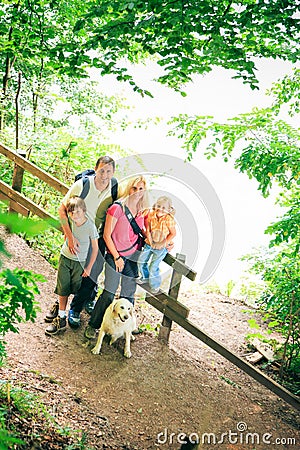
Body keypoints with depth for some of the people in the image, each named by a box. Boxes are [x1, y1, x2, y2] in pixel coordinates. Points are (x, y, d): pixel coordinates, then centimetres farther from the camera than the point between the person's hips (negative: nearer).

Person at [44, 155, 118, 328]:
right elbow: (62, 210, -17)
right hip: (76, 236, -1)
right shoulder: (82, 185, -20)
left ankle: (75, 309, 23)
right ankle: (59, 303, 36)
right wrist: (70, 236, -25)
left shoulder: (114, 191, -12)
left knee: (90, 276, 2)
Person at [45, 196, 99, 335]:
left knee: (76, 288, 9)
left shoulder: (91, 227, -22)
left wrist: (89, 268, -7)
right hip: (65, 257, 3)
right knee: (63, 288, 2)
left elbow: (95, 248, -12)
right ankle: (61, 318, 11)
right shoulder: (70, 219, -14)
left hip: (80, 262, -3)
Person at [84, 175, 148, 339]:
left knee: (128, 295, 8)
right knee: (109, 293, -6)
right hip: (115, 255, -5)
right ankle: (92, 325, 11)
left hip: (133, 258, 5)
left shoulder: (142, 212, 5)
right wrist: (117, 257, -10)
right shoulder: (117, 208, -12)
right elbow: (106, 235, -10)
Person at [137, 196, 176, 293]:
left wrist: (163, 243, -16)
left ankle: (155, 285, 15)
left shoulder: (169, 219, -21)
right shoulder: (151, 215, -8)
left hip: (162, 247, -5)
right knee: (141, 261, 11)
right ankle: (145, 277, 39)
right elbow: (148, 230, -2)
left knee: (153, 266, -8)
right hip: (150, 243, 5)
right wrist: (150, 241, -10)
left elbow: (173, 233, -13)